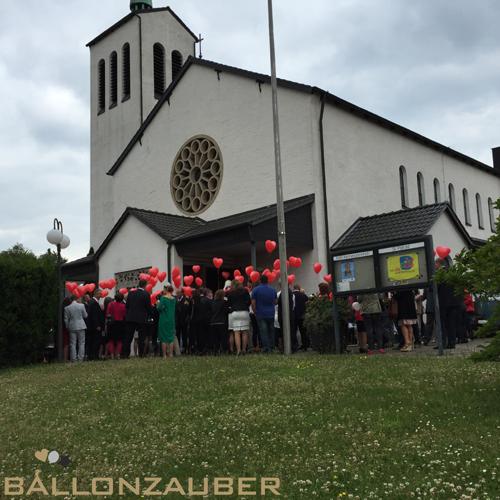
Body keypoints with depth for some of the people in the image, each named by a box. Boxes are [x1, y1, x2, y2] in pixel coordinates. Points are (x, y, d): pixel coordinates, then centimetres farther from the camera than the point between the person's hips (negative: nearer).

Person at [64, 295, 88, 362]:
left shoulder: (67, 308, -2)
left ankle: (73, 359, 4)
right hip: (81, 326, -1)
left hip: (72, 327, 1)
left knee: (73, 344, 6)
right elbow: (85, 315, 4)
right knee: (81, 343, 5)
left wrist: (67, 327, 13)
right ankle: (80, 358, 2)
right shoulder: (81, 306, -6)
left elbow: (66, 319, 2)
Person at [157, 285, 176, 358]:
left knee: (164, 338, 1)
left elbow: (159, 308, -17)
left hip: (164, 320, -4)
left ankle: (164, 355, 1)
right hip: (171, 320, 4)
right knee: (171, 337, 10)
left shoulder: (163, 298, -12)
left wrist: (158, 304, 4)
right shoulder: (174, 299, 3)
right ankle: (171, 354, 10)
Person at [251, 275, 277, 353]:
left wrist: (255, 312, 4)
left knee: (263, 331, -5)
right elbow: (275, 302, 13)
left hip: (261, 314, -3)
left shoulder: (256, 290, -4)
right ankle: (271, 347, 13)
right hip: (271, 314, 3)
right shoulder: (273, 290, 6)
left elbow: (253, 303, -7)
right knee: (271, 331, 12)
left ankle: (266, 347, -11)